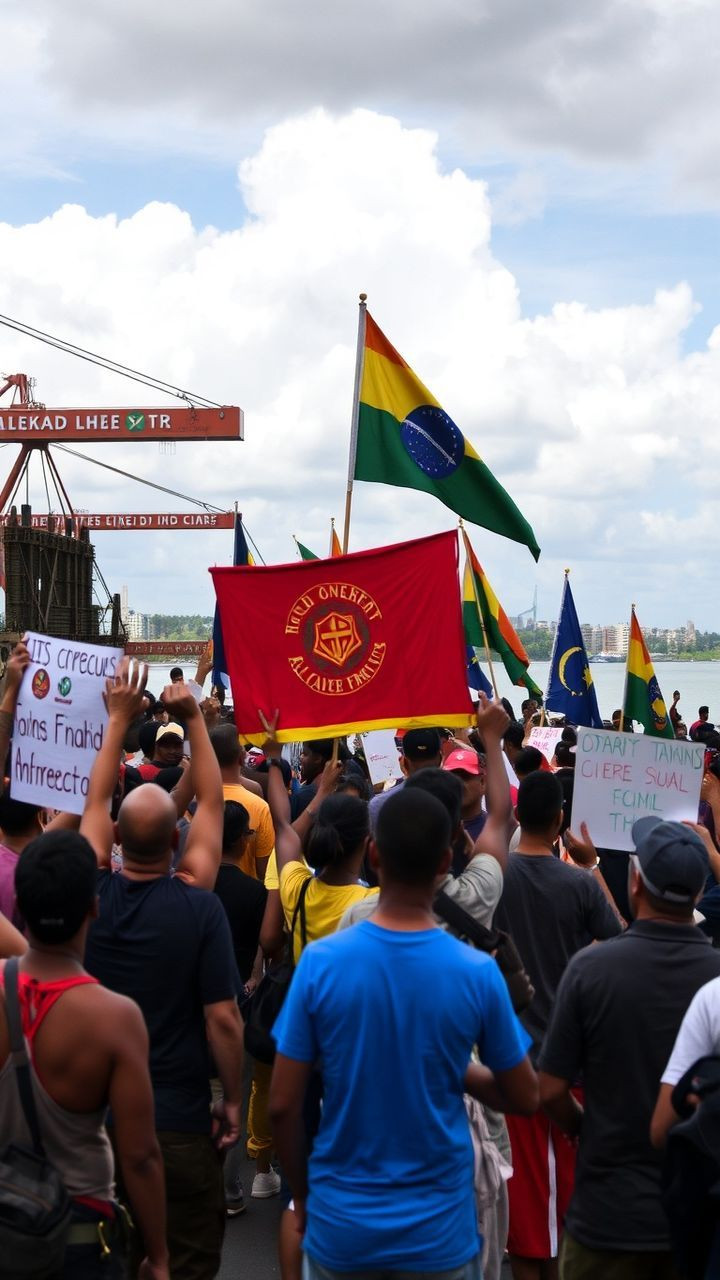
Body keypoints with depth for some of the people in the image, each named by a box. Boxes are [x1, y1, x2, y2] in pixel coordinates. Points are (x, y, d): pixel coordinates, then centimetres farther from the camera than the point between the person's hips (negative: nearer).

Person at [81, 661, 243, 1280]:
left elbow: (95, 801, 5)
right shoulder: (199, 906, -18)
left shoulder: (92, 895, -8)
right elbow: (222, 1018, -12)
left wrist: (119, 719, 11)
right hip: (181, 1118, -3)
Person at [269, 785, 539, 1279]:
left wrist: (302, 1195, 6)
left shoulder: (321, 961, -14)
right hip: (440, 1231, 0)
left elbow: (283, 1105, -9)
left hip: (340, 1225, 1)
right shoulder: (477, 973, -14)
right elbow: (524, 1097, -3)